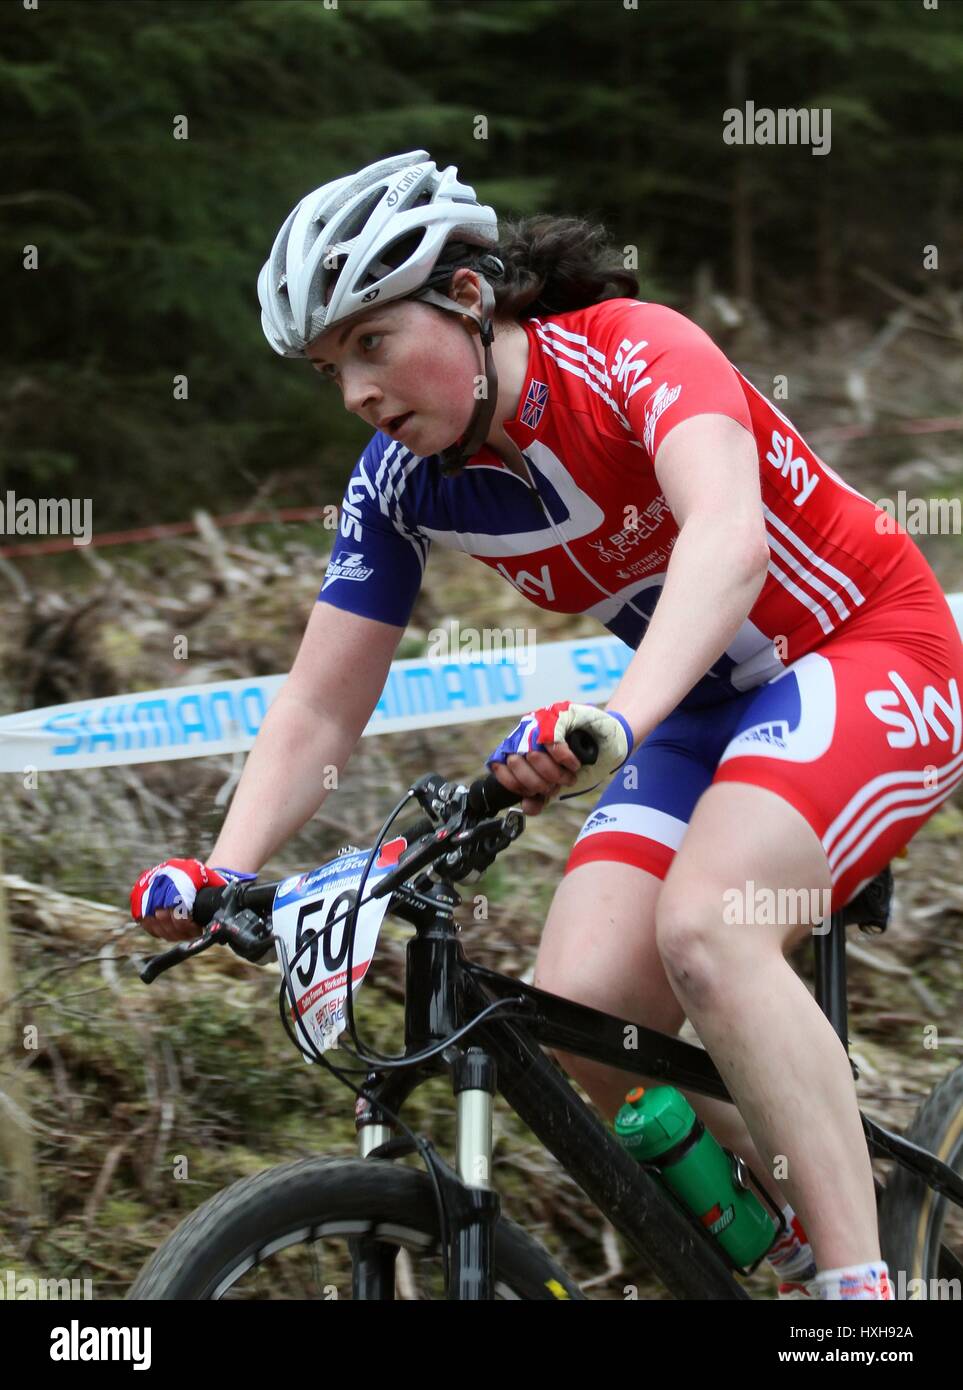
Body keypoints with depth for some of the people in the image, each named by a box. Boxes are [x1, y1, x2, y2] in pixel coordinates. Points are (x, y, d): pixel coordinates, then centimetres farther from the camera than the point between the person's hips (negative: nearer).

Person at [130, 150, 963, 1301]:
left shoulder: (633, 353, -24)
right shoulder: (403, 481, -5)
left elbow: (729, 536, -43)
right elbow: (317, 712, -1)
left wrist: (616, 720, -59)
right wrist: (219, 875, -17)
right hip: (703, 709, 7)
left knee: (704, 930, -33)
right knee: (577, 1019, -14)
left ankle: (857, 1279, -28)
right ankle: (804, 1242, 8)